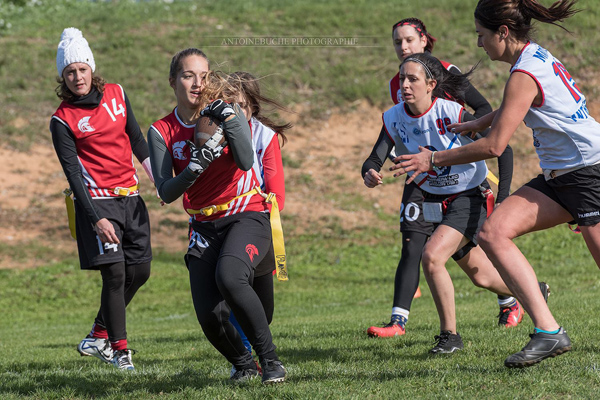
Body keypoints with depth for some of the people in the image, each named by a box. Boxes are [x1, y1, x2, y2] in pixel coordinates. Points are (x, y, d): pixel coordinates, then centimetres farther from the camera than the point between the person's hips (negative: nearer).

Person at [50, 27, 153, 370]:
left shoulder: (116, 94, 5)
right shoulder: (62, 121, -9)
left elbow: (136, 138, 17)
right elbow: (73, 174, -13)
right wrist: (97, 219, -20)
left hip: (130, 197, 6)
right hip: (97, 201, -6)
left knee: (139, 271, 7)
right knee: (115, 274, -12)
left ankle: (99, 336, 23)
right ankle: (119, 349, -1)